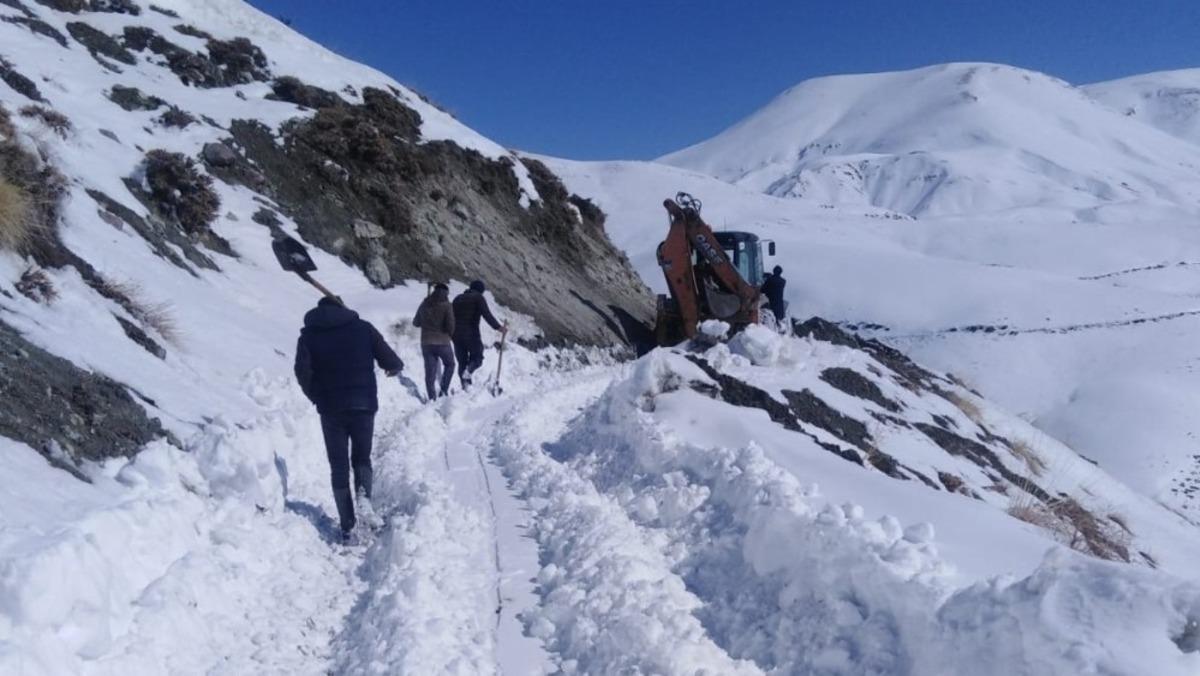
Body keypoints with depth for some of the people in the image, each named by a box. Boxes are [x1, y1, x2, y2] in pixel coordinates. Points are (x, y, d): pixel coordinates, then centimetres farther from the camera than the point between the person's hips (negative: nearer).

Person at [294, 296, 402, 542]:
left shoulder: (308, 335, 4)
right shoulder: (363, 327, 3)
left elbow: (302, 371, -10)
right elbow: (388, 359, 0)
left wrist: (316, 397, 6)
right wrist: (397, 367, 23)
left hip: (331, 409, 0)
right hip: (364, 404, 0)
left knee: (338, 466, 9)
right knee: (362, 457, 19)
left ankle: (347, 528, 5)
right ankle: (364, 493, -11)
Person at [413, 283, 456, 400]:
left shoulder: (424, 304, 7)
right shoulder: (446, 305, -8)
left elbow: (416, 323, 16)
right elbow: (451, 325, -11)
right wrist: (449, 333, 10)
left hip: (426, 343, 3)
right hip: (442, 342, -3)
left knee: (430, 372, 6)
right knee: (449, 365, 19)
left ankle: (432, 397, 2)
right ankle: (443, 390, 6)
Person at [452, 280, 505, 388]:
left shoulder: (458, 298, 19)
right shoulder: (478, 298, 1)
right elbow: (487, 314, -12)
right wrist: (498, 327, -15)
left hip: (457, 335, 5)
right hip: (472, 334, -5)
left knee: (462, 361, 11)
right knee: (477, 358, 8)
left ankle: (465, 386, 1)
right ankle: (468, 371, -22)